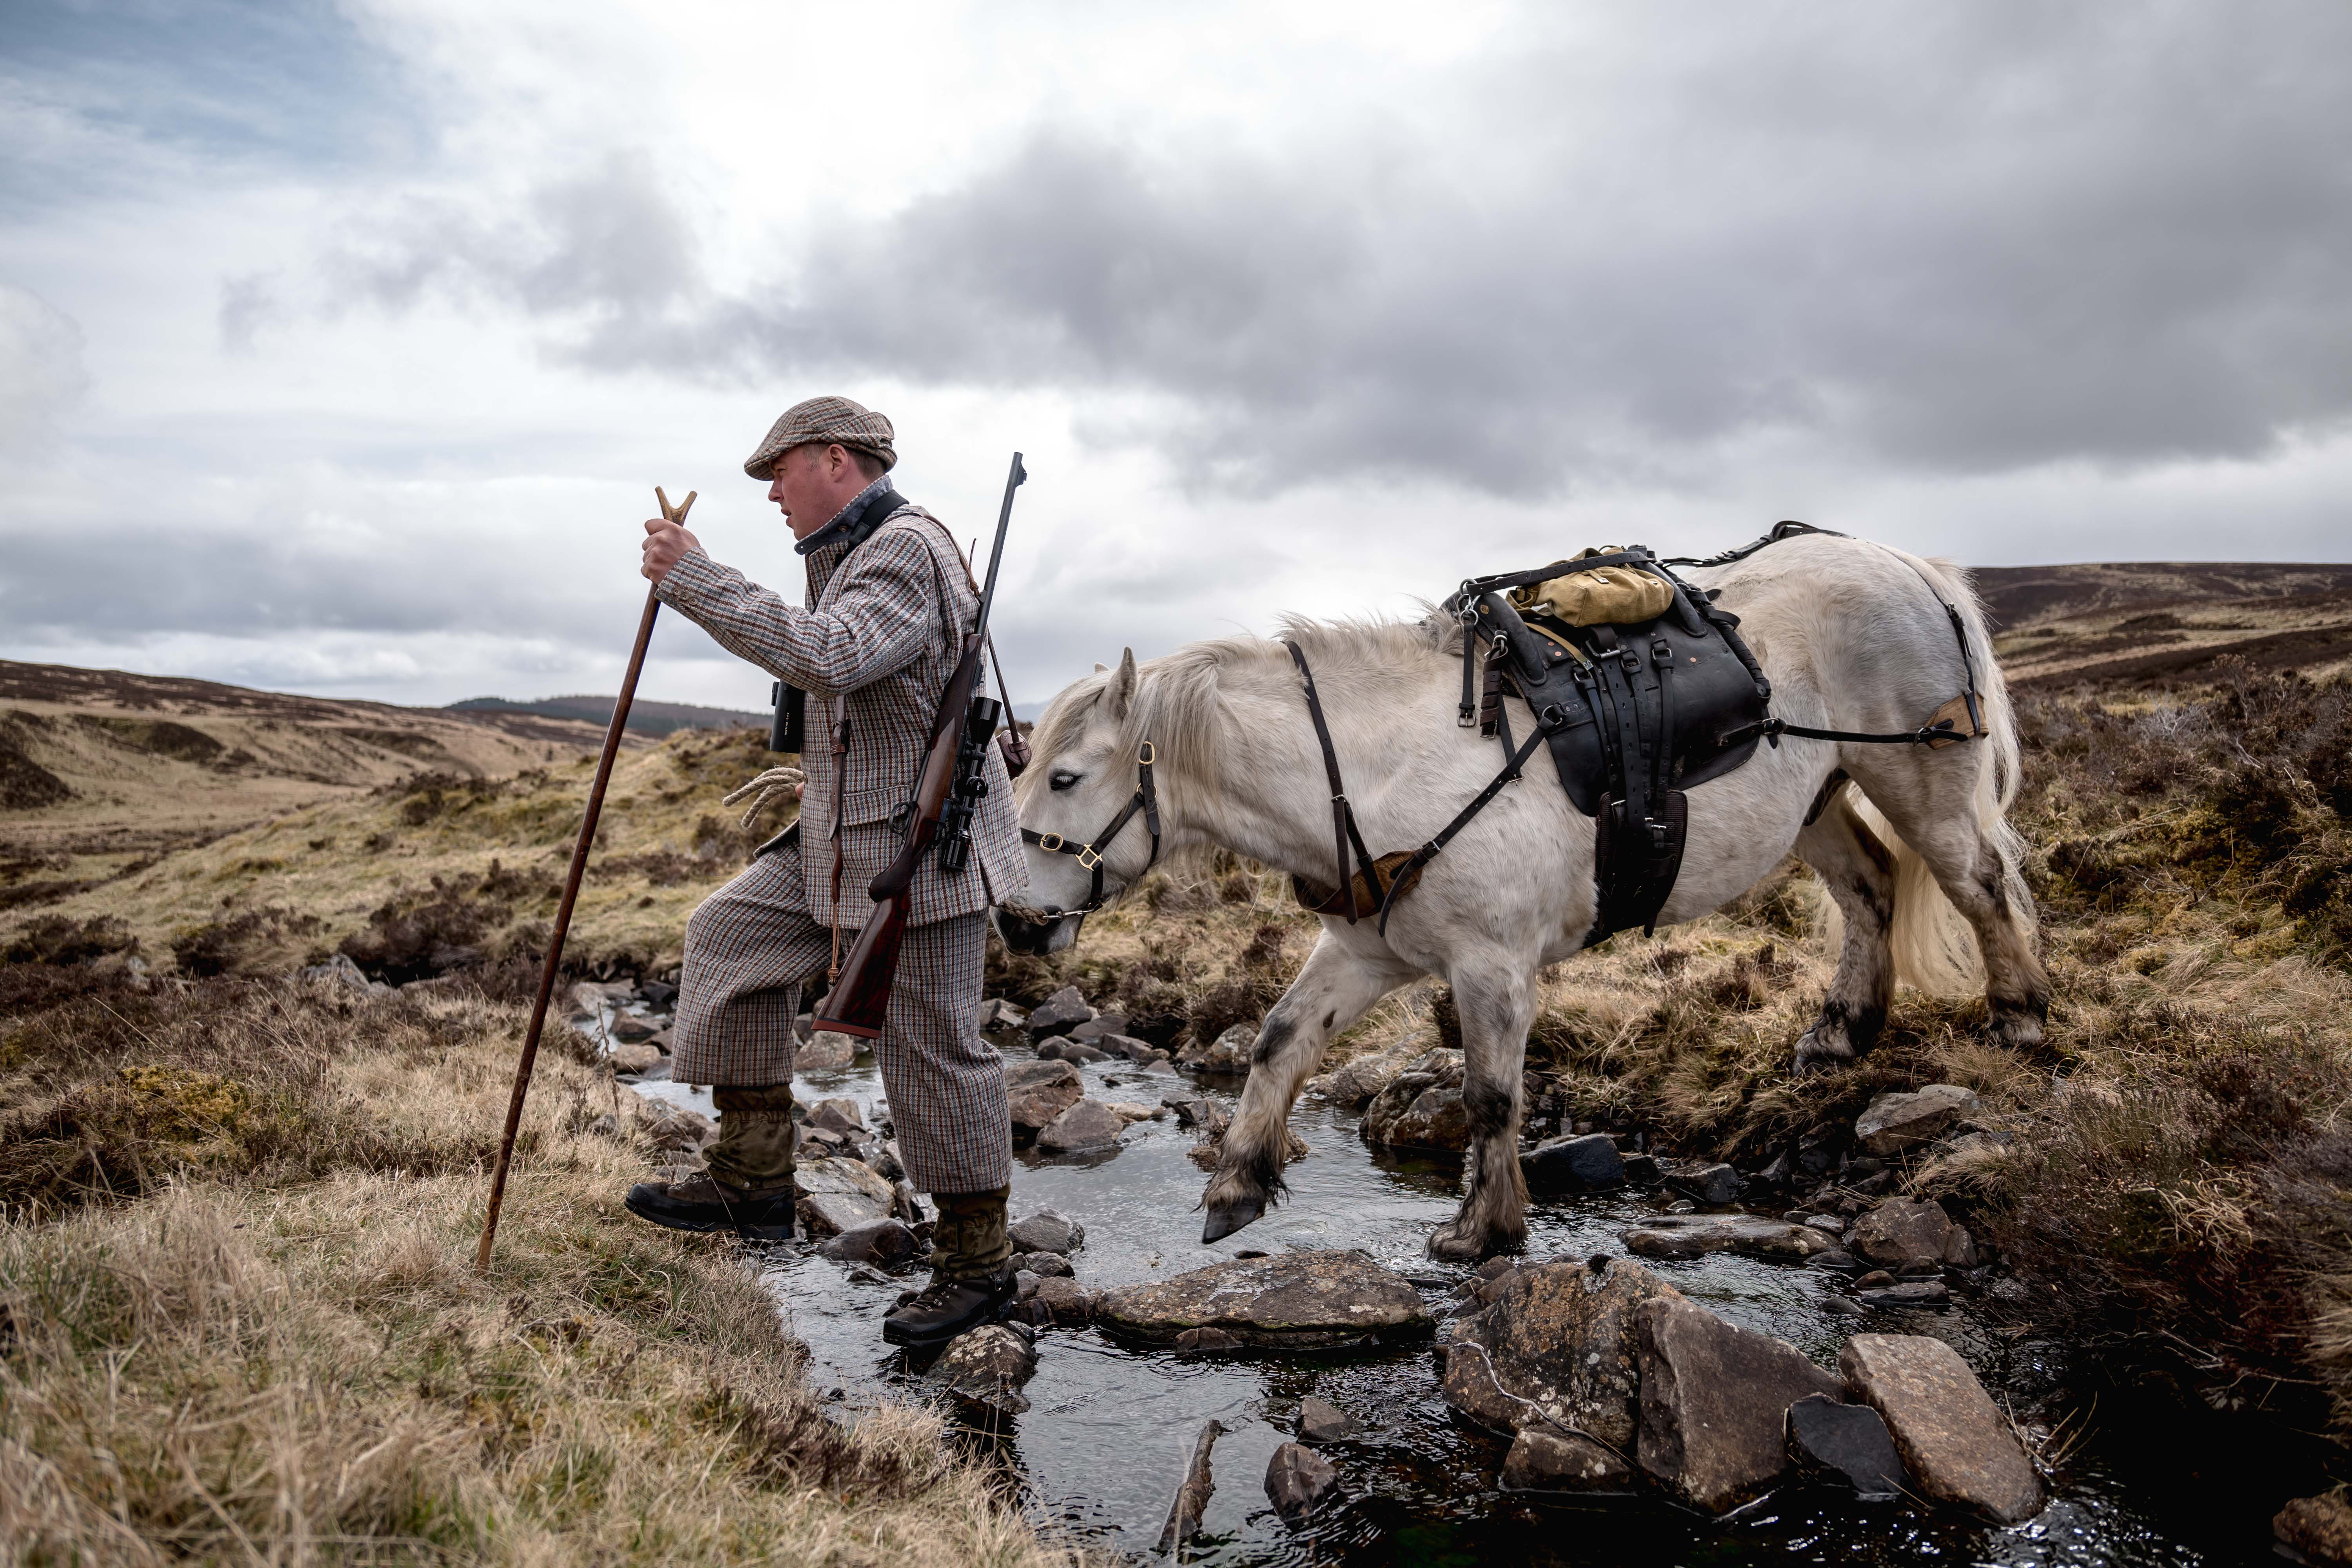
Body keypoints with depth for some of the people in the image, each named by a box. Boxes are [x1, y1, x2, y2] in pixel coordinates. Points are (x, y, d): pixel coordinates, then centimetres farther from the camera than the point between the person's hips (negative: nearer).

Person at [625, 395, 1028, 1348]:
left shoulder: (905, 549, -16)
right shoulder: (851, 554, 18)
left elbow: (828, 660, -32)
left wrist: (695, 580, -28)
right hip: (844, 839, 10)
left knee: (932, 1051, -3)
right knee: (732, 935, 8)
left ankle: (976, 1263, 13)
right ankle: (754, 1179, 13)